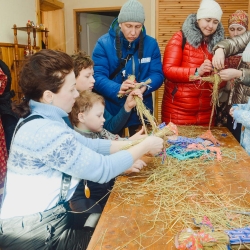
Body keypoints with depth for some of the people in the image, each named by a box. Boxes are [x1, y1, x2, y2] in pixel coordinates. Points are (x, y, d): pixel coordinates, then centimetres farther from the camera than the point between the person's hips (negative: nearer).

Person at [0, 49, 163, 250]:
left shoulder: (42, 119, 3)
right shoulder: (45, 131, -28)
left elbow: (86, 144, 8)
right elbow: (103, 169, -23)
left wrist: (129, 143, 3)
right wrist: (143, 147, -10)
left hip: (44, 216, 9)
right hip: (33, 234, -9)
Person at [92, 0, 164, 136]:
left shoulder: (151, 44, -1)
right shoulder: (104, 43, -10)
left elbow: (157, 74, -5)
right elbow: (97, 76, -15)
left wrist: (144, 87, -26)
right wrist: (117, 89, -34)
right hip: (112, 110, -2)